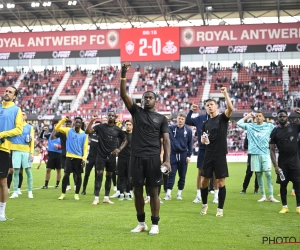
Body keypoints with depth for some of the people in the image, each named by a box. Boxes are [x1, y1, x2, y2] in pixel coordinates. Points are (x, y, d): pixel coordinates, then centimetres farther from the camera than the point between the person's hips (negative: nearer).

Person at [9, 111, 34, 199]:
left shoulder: (29, 127, 8)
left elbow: (32, 141, 5)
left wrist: (31, 153, -2)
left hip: (26, 151, 0)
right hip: (16, 151, 0)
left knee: (28, 171, -1)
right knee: (16, 171, -1)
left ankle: (30, 192, 7)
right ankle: (15, 192, 6)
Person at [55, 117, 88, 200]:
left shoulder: (84, 134, 1)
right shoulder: (68, 130, 5)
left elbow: (85, 147, 0)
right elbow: (57, 128, -1)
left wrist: (84, 159, -9)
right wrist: (64, 119, -9)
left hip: (79, 158, 0)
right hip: (69, 156, 0)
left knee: (78, 175, 3)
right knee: (66, 174, -2)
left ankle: (76, 194, 14)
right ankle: (63, 194, 6)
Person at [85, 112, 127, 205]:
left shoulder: (117, 130, 3)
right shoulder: (100, 127, -3)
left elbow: (125, 140, 15)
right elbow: (87, 131, -12)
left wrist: (119, 149, 0)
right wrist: (92, 120, -20)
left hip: (111, 156, 3)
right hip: (101, 155, -3)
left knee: (109, 176, 9)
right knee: (99, 175, -8)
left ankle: (106, 197, 17)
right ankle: (96, 198, -7)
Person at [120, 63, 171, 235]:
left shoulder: (161, 118, 7)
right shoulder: (136, 111, 10)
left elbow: (166, 139, 0)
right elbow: (123, 94, -1)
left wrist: (167, 159, -12)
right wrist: (123, 76, -13)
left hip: (153, 158, -2)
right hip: (137, 157, 2)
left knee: (153, 191, 1)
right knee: (137, 191, 7)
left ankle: (155, 224, 9)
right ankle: (141, 223, 19)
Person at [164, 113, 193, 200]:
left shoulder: (188, 130, 1)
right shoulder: (171, 128, 1)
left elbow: (190, 144, 3)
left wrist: (189, 155, -2)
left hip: (183, 155, 0)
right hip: (173, 154, 0)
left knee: (182, 175, 5)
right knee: (171, 174, -3)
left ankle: (179, 193, 14)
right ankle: (168, 193, -5)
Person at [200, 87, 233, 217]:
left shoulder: (222, 118, -2)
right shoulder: (206, 123, 12)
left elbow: (230, 108, -22)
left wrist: (225, 93, -29)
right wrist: (203, 139, -4)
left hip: (220, 155, -4)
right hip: (208, 155, 4)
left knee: (221, 182, -1)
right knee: (204, 181, 6)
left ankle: (220, 208, 9)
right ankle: (204, 204, 26)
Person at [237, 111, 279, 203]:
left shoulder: (269, 126, 8)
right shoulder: (250, 126, 10)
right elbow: (239, 123, 3)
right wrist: (248, 116, 7)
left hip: (265, 153, -1)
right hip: (255, 153, 2)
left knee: (268, 174, -9)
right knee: (258, 174, 4)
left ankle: (271, 196, -6)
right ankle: (263, 196, 12)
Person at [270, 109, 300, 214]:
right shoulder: (275, 132, -1)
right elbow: (272, 150, -3)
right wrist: (275, 166, -11)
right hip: (282, 162, 0)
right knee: (283, 184, 4)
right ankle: (284, 206, 14)